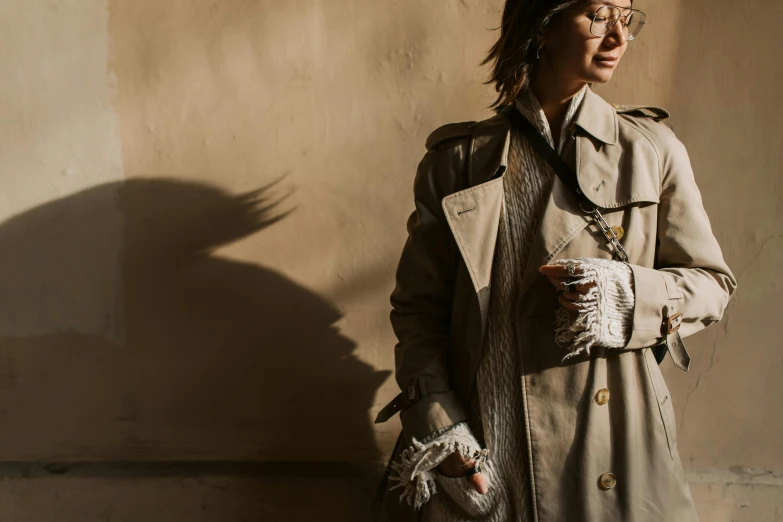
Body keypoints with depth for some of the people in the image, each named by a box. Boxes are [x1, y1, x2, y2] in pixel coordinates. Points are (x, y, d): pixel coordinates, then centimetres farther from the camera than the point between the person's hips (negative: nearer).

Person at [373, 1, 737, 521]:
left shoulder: (651, 148, 2)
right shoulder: (458, 159, 1)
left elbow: (712, 283, 6)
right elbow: (418, 303, 3)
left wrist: (628, 294, -14)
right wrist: (434, 420, -9)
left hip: (612, 445, 1)